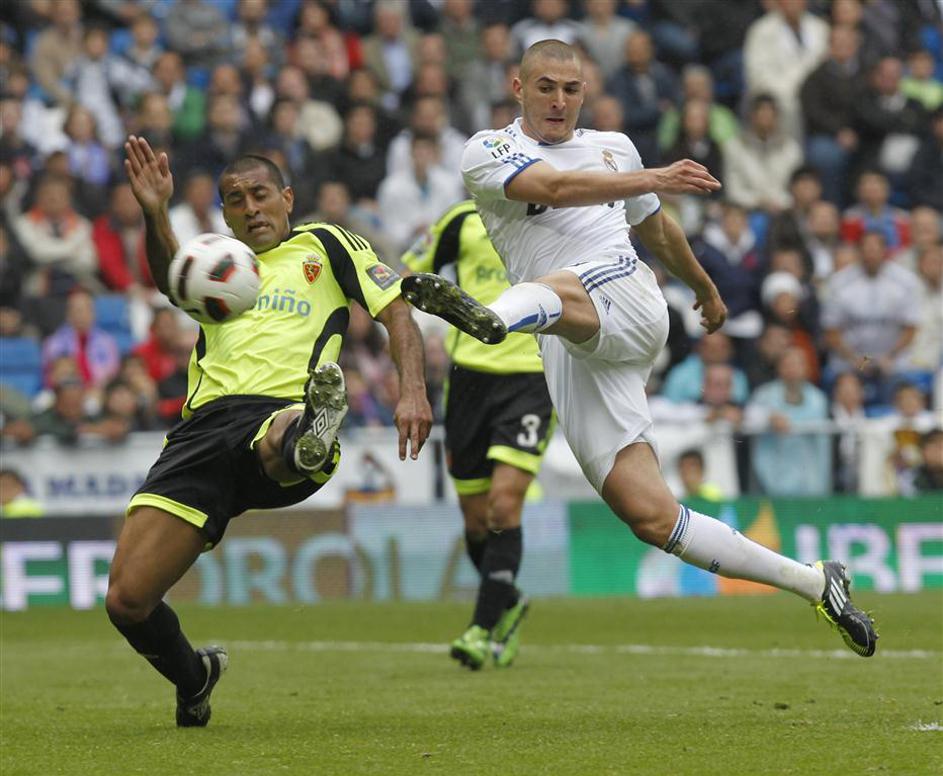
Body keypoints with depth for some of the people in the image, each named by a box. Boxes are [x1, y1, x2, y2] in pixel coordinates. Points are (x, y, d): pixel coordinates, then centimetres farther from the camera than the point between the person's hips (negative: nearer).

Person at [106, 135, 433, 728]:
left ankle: (307, 439, -80)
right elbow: (173, 282, 7)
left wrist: (413, 390, -7)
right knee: (127, 601, -4)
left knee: (280, 441, -46)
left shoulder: (324, 245, 22)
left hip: (283, 407, -4)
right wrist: (156, 216, -14)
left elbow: (397, 312, 12)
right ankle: (194, 679, 22)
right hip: (206, 426, 4)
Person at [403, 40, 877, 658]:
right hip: (573, 359, -1)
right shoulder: (490, 151, 11)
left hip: (628, 306, 1)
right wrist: (654, 180, -19)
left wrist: (705, 287, 56)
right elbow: (554, 188, -10)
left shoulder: (613, 147, 24)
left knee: (560, 290, -36)